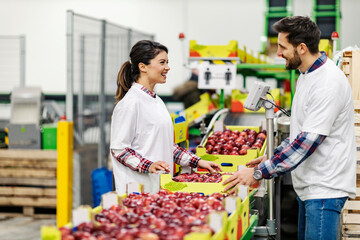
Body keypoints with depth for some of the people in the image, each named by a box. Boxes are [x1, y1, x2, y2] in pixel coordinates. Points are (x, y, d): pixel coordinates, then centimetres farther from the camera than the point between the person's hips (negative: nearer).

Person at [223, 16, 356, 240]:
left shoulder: (328, 83, -22)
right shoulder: (307, 76, 12)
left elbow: (308, 141, -25)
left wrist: (258, 172, -23)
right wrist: (271, 157, 14)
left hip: (325, 188, -10)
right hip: (309, 185, 10)